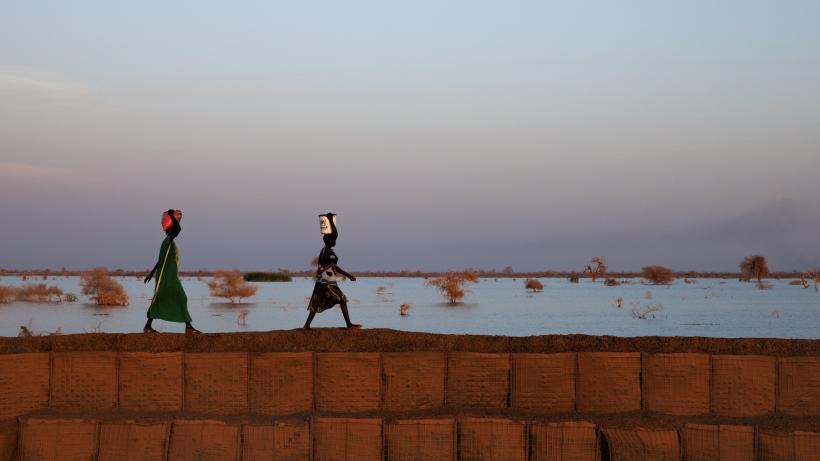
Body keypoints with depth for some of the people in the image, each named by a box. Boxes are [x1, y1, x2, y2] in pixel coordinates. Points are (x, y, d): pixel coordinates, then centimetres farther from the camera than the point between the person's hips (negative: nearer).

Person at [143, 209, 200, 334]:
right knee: (158, 299, -4)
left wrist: (152, 273, 28)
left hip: (173, 277, 9)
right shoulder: (168, 240, -11)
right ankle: (148, 326, 2)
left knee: (182, 299, 4)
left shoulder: (171, 243, 17)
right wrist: (171, 216, -12)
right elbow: (178, 228, -26)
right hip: (164, 277, -9)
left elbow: (160, 260, 23)